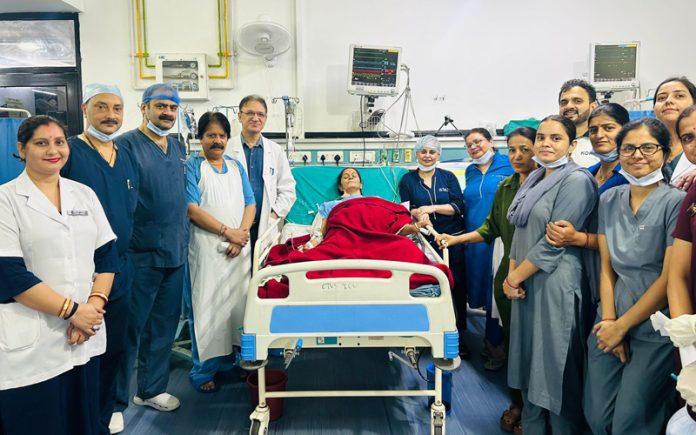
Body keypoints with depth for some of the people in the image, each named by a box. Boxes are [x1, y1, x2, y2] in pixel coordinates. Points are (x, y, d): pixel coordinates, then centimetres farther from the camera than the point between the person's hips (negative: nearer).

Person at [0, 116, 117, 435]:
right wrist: (71, 310, -15)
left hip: (84, 336, 4)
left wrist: (94, 305, -8)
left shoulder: (84, 194, 9)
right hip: (30, 345, -4)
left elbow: (106, 255, 7)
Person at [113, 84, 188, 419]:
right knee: (130, 329, 4)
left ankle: (151, 389, 33)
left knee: (163, 327, 16)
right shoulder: (127, 145, -9)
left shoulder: (178, 147, 12)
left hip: (175, 253, 7)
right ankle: (115, 401, 21)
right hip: (141, 255, -6)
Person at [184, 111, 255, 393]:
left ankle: (226, 359, 22)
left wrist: (242, 233, -7)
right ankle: (203, 370, 10)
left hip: (239, 247, 5)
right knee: (207, 306, -1)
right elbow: (192, 210, -10)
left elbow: (250, 204, 10)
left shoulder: (236, 166, 15)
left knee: (236, 303, 7)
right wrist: (227, 231, -13)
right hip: (207, 247, -5)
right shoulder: (192, 167, 0)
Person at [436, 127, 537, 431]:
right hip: (507, 276, 5)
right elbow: (490, 229, 14)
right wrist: (456, 239, 6)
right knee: (511, 340, 14)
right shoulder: (505, 187, 7)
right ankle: (517, 403, 32)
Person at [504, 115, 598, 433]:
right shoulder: (534, 178, 12)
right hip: (526, 284, 8)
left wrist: (515, 277, -11)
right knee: (529, 362, 16)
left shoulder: (576, 180, -12)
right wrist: (511, 276, 1)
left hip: (555, 284, -8)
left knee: (555, 366, 3)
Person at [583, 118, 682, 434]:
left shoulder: (676, 202, -9)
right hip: (612, 324, 5)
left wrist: (622, 326, -8)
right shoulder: (609, 200, 7)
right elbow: (607, 267, 7)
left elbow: (670, 278, -12)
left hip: (654, 329, -4)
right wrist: (609, 320, -4)